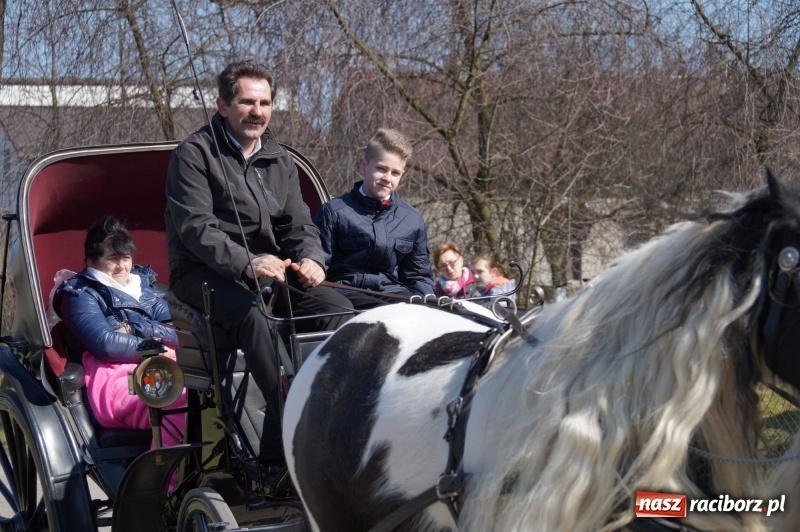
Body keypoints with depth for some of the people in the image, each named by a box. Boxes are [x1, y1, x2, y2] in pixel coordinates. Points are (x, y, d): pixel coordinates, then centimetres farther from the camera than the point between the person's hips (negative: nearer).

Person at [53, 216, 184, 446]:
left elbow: (179, 330, 14)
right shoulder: (81, 295, 13)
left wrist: (138, 329, -2)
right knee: (185, 402, -39)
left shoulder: (144, 283, 30)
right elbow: (105, 345, -6)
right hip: (119, 379, -6)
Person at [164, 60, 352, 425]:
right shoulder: (194, 154, -3)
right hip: (204, 275, -6)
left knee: (339, 308, -19)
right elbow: (195, 227, -14)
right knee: (252, 315, -37)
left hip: (271, 272, 6)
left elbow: (298, 224, 12)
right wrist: (247, 264, -30)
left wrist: (310, 258, -13)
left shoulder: (279, 160, 17)